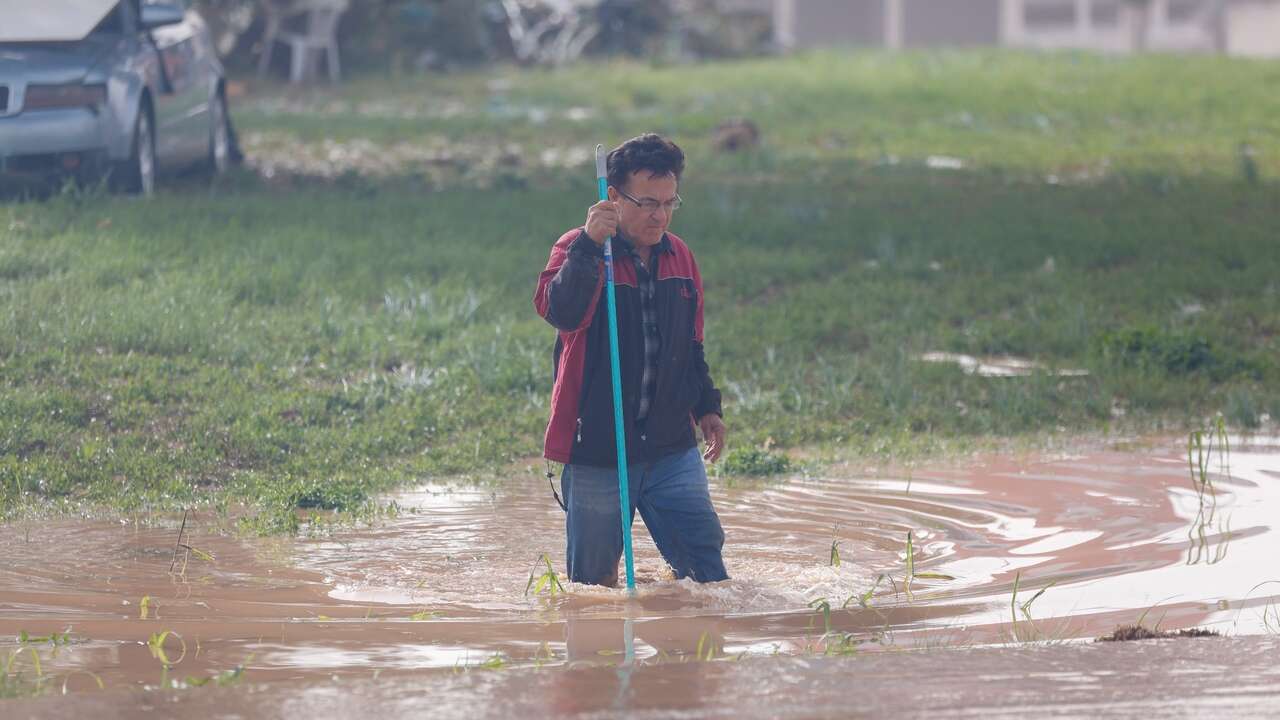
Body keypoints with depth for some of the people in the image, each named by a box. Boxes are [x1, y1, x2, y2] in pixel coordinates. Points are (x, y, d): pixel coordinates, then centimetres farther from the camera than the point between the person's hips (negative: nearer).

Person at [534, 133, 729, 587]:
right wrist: (589, 244, -38)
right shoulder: (578, 252, -7)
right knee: (592, 581, 2)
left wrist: (707, 406, 18)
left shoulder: (680, 257, 12)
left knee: (705, 562, -2)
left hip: (672, 449, 4)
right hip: (597, 450, -4)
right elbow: (560, 312, -29)